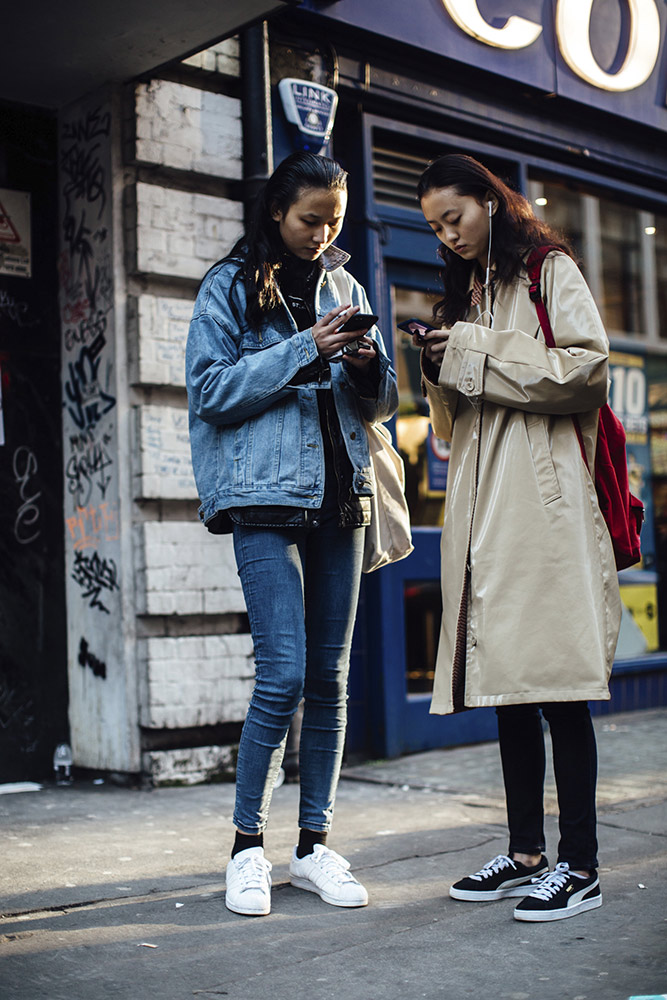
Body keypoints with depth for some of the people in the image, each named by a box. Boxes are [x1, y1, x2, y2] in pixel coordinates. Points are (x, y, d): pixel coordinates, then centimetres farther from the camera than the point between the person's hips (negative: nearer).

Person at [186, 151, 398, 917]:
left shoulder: (345, 287, 17)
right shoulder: (231, 285, 5)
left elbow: (381, 404, 17)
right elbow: (210, 389, -6)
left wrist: (367, 365, -5)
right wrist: (304, 350, -13)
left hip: (340, 495, 5)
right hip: (267, 495, -4)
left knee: (330, 676, 5)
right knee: (283, 675, -11)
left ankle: (315, 846, 15)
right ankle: (248, 847, 6)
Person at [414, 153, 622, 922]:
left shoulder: (550, 271, 5)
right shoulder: (459, 296, 23)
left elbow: (586, 367, -10)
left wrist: (478, 356, -8)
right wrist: (442, 371, 3)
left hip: (543, 496, -6)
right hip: (482, 502, 7)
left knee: (555, 679, -8)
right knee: (506, 683, 6)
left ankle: (580, 864, -2)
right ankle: (526, 853, 14)